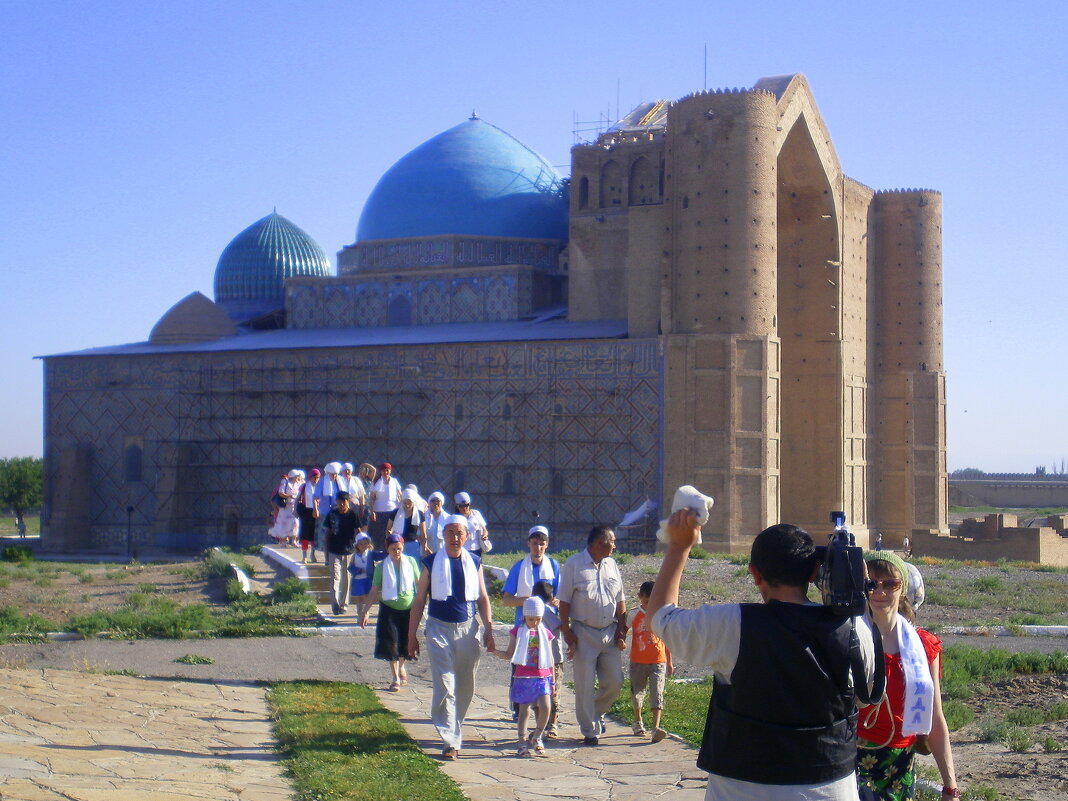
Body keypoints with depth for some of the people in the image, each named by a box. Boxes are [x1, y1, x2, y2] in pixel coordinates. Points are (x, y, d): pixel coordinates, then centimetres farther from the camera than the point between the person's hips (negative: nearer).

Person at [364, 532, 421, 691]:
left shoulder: (411, 562, -4)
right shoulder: (381, 567, -6)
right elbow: (374, 591, -2)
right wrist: (366, 612, -5)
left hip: (408, 609, 1)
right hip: (389, 610, -1)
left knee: (406, 643, 6)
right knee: (391, 643, -4)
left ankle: (401, 666, 38)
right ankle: (396, 678, 10)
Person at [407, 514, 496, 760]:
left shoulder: (474, 563, 7)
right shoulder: (431, 563, 0)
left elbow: (483, 598, 11)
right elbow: (419, 600, 3)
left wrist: (488, 629, 1)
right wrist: (412, 635, 0)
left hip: (468, 628, 3)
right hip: (439, 629, -3)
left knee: (465, 688, 10)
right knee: (445, 689, -9)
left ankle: (453, 728, 30)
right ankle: (451, 741, -8)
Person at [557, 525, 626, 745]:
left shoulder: (611, 565, 11)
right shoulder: (574, 565, -5)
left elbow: (620, 601, 14)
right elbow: (564, 601, -5)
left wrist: (621, 631, 6)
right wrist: (567, 633, -9)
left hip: (609, 633, 4)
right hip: (584, 633, -4)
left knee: (614, 681, 2)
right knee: (585, 685, -1)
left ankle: (597, 712, 29)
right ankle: (590, 730, 11)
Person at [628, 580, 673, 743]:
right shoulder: (634, 615, -2)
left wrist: (669, 663, 13)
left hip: (658, 662, -1)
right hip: (638, 662, 1)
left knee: (657, 693, -13)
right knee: (637, 692, 15)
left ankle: (656, 728, -23)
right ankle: (638, 722, 37)